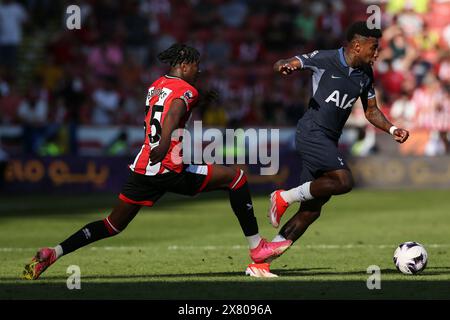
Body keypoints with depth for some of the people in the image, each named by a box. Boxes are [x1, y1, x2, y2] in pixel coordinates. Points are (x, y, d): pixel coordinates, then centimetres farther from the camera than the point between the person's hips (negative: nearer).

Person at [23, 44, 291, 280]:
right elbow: (173, 112, -29)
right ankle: (257, 247, 4)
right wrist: (165, 141, -46)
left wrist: (198, 100, 37)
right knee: (235, 177, 3)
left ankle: (52, 253, 1)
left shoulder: (157, 85, 18)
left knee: (113, 225, 14)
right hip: (170, 170, -8)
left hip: (143, 169, 8)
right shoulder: (185, 91, -7)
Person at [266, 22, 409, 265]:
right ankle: (285, 197, -10)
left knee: (311, 210, 5)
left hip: (328, 142, 8)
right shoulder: (325, 60, -9)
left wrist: (392, 130, 3)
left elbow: (371, 111, 20)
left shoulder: (365, 74, 11)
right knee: (343, 181, -27)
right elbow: (282, 64, -4)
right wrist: (284, 67, -29)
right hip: (312, 133, -8)